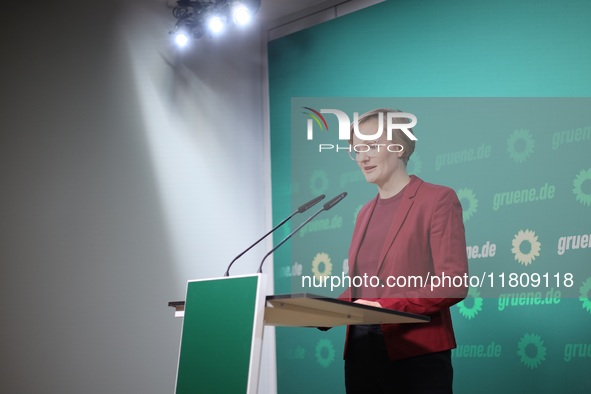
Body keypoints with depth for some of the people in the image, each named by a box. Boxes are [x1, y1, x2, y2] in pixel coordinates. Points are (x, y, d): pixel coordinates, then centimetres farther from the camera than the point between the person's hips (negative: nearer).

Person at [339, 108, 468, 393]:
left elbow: (453, 284, -13)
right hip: (360, 356, 6)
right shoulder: (366, 212, 17)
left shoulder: (437, 199, -4)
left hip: (416, 358, -6)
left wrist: (386, 306, -23)